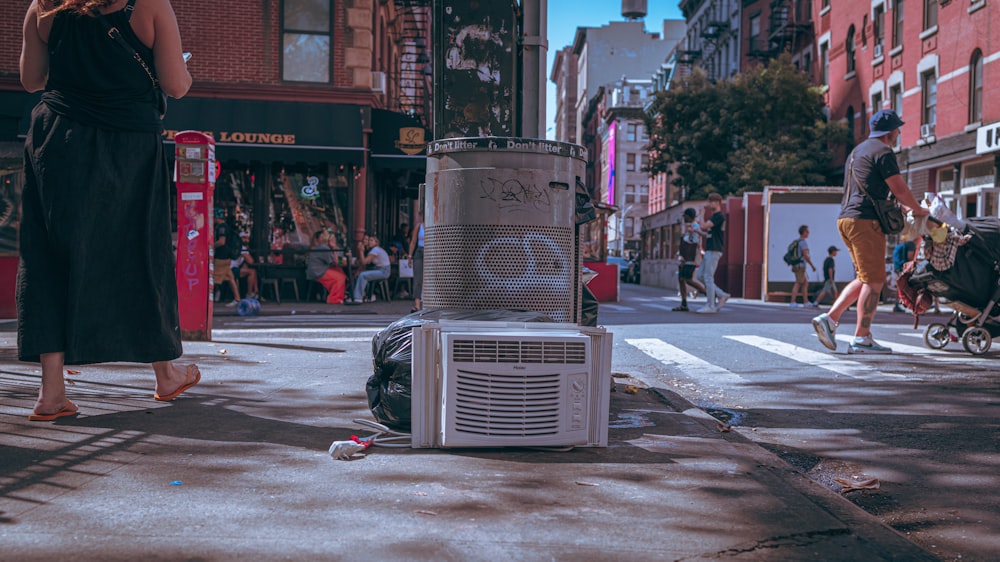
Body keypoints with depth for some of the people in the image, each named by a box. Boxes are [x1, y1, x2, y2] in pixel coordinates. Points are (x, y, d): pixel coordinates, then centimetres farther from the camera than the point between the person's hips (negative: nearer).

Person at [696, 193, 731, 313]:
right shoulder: (712, 216, 20)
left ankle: (711, 306, -2)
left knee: (708, 278, -7)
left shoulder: (719, 216, -11)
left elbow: (704, 226, -21)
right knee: (701, 276, 10)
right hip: (709, 250, 10)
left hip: (714, 250, -10)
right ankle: (722, 295, 15)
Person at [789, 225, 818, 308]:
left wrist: (793, 266, 23)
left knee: (805, 283, 14)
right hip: (800, 266, -9)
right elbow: (806, 256, -19)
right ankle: (793, 302, -12)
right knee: (798, 284, -9)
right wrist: (812, 266, -12)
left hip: (795, 266, 9)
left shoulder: (796, 242, 17)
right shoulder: (803, 242, -13)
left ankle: (806, 302, 14)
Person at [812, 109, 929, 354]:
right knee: (874, 280, -6)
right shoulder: (883, 151, -6)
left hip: (846, 219, 9)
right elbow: (900, 189, -8)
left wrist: (906, 206, 31)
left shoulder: (858, 151, 25)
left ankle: (829, 318, 4)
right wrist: (919, 210, 9)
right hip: (865, 221, -9)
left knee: (865, 279, 14)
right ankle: (862, 338, -6)